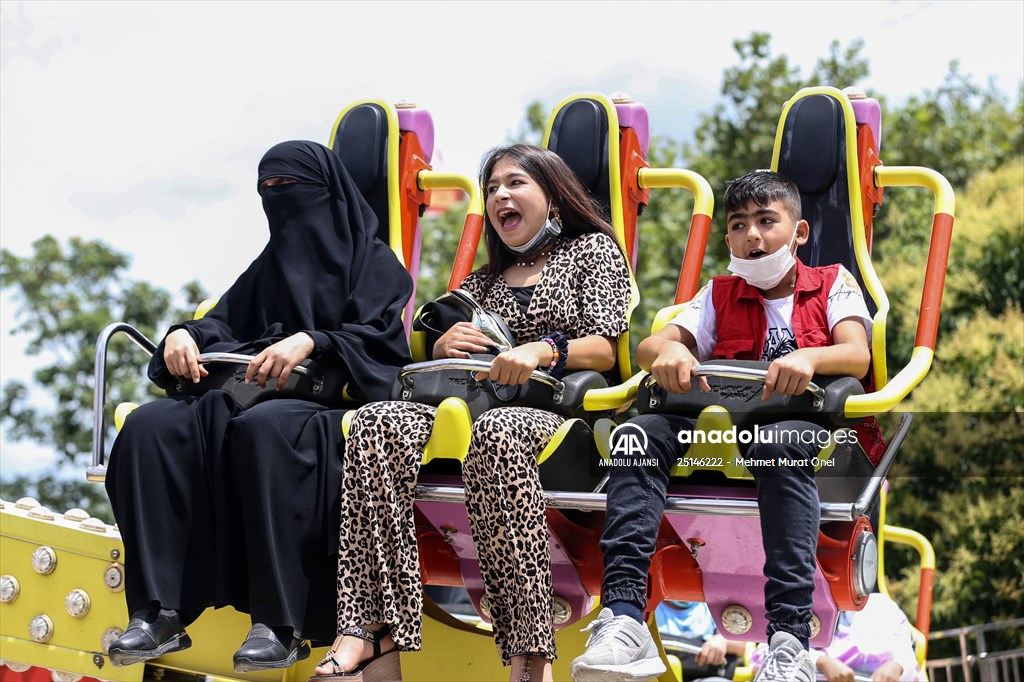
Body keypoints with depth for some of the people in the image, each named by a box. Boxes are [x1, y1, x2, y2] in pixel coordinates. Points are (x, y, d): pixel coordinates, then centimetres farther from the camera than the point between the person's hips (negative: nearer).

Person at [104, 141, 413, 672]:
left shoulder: (372, 261, 10)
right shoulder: (269, 267, 29)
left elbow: (377, 336, -5)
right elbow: (224, 322, 21)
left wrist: (311, 341, -23)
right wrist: (184, 335, -2)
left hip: (333, 408, -6)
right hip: (258, 393, 6)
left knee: (265, 428, -41)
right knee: (151, 426, -23)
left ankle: (280, 625, -41)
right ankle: (160, 613, -31)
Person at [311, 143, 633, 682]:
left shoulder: (592, 249, 16)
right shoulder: (485, 279, 31)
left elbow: (604, 350, 3)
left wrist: (543, 350, -17)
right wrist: (446, 345, 1)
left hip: (558, 410, -5)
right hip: (481, 404, 5)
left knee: (495, 434, -42)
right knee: (377, 423, -27)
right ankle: (373, 626, -39)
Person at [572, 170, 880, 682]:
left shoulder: (832, 284, 16)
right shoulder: (720, 295, 25)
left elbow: (858, 355, -3)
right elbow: (648, 347, 10)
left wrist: (809, 357, -26)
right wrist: (668, 350, -16)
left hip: (802, 417, -3)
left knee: (780, 444, -40)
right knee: (641, 434, -27)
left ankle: (790, 637, -49)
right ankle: (623, 616, -43)